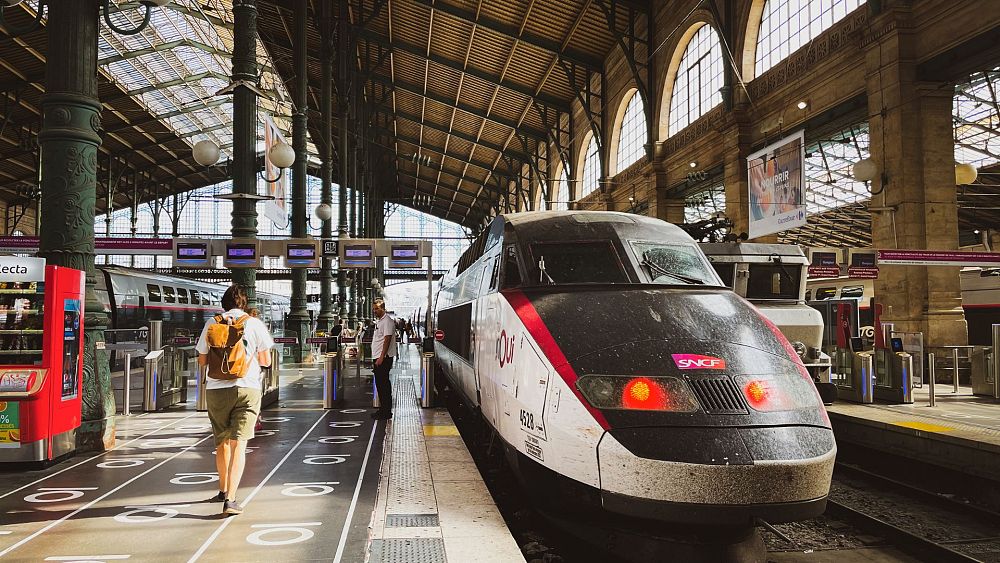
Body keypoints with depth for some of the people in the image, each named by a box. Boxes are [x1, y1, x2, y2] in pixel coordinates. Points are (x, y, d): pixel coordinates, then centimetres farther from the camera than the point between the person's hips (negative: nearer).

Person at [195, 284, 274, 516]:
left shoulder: (212, 323, 4)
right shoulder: (255, 323, -1)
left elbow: (202, 361, 9)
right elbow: (266, 361, 3)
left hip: (216, 389, 2)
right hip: (247, 388, -2)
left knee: (221, 442, 18)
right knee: (238, 444, -3)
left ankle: (223, 490, 36)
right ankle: (230, 499, -14)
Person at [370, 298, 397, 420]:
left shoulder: (387, 321, -12)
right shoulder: (378, 320, 18)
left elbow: (387, 340, -19)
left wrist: (381, 357, -23)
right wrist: (377, 358, 18)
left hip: (384, 358, -10)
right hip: (378, 357, 10)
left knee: (383, 384, -8)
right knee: (380, 383, 12)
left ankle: (386, 411, -4)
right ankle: (383, 409, 19)